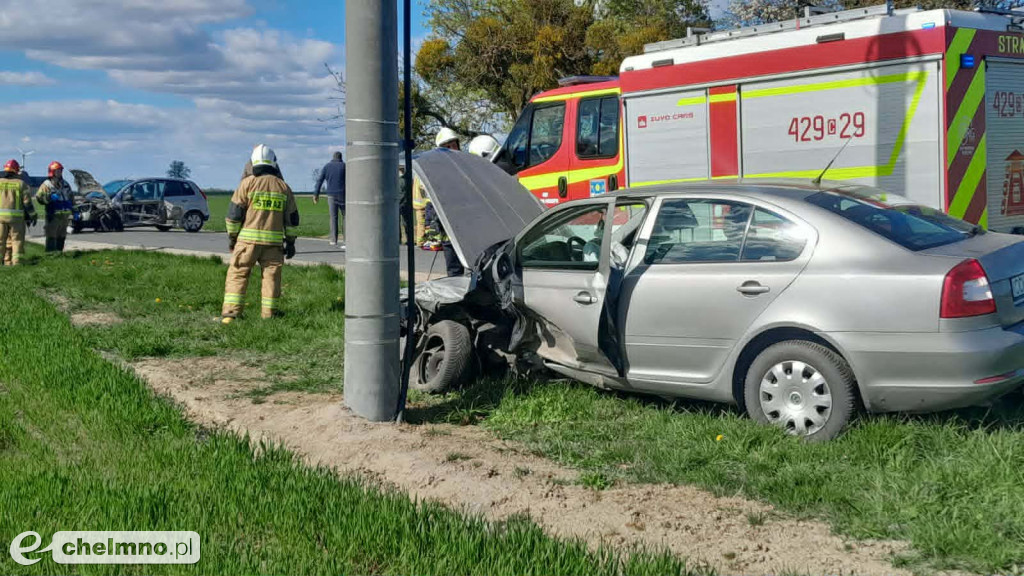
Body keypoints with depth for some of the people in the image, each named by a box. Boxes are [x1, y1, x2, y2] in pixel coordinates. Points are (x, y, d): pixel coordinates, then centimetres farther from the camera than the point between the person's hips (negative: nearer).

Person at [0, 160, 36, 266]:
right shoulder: (21, 183, 0)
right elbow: (27, 201, -2)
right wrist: (32, 216, 5)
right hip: (16, 216, -1)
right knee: (17, 239, 4)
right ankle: (16, 261, -4)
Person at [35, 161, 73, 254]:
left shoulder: (65, 184, 16)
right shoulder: (46, 185, -4)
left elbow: (71, 197, 25)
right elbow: (39, 198, -15)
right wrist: (49, 197, -30)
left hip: (65, 216, 7)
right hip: (53, 216, -6)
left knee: (61, 237, 13)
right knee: (51, 237, -8)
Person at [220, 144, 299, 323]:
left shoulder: (248, 183, -3)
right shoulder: (284, 187, 7)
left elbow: (234, 211, -3)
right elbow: (292, 217, 10)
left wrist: (232, 236, 8)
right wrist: (290, 242, 17)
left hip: (248, 238, -2)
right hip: (274, 240, 2)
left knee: (237, 274, 2)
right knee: (271, 276, 10)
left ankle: (230, 313, -5)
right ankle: (268, 314, 10)